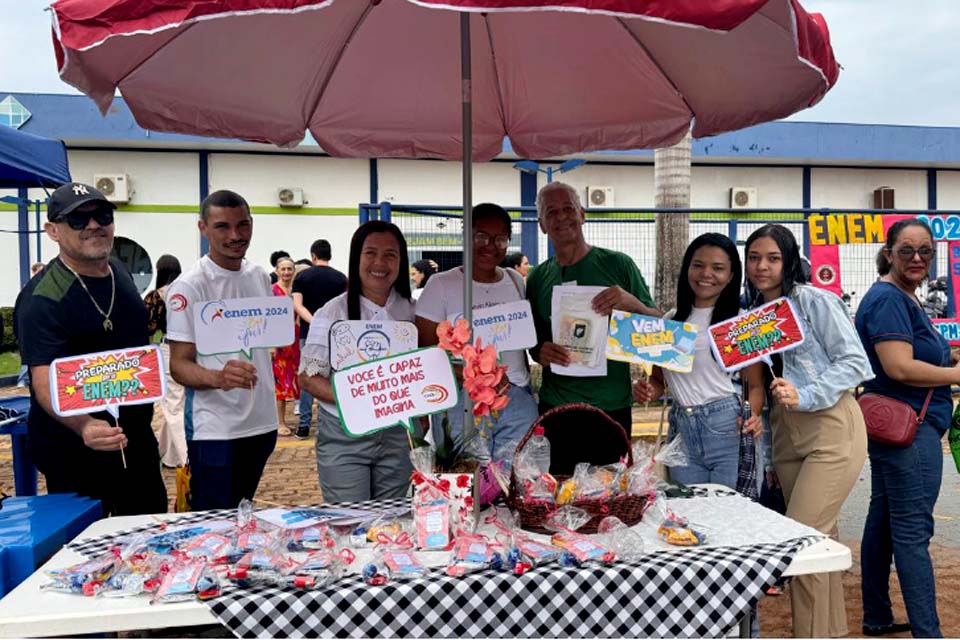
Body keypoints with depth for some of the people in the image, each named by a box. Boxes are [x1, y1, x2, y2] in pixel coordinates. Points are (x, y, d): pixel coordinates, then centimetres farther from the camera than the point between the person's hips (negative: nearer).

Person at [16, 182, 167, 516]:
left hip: (136, 437, 7)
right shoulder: (45, 298, -22)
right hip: (74, 450, -7)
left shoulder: (119, 270, 3)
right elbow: (45, 381, -32)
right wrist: (84, 426, -51)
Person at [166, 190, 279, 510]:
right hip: (215, 430, -6)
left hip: (262, 423, 6)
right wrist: (218, 378, -33)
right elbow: (179, 365, -15)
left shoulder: (260, 276, 7)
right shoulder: (189, 286, -12)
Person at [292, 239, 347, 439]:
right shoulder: (341, 278, 1)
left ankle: (304, 424, 6)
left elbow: (297, 305, -10)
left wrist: (313, 321, -18)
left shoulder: (302, 277, 1)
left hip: (309, 333, 0)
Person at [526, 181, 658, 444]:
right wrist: (540, 353, -8)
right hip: (555, 406, 2)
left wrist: (632, 303, -20)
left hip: (613, 406, -2)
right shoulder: (538, 278, 6)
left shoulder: (618, 264, -3)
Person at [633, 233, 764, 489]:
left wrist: (752, 416, -18)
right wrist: (647, 391, -4)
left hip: (728, 428, -3)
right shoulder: (670, 320, 11)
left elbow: (755, 384, 0)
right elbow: (658, 379, 17)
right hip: (681, 432, 4)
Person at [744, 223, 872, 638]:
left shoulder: (815, 300, -7)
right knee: (819, 534, 14)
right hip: (786, 434, 6)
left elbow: (855, 363, -12)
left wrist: (805, 395, -22)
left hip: (831, 429, -6)